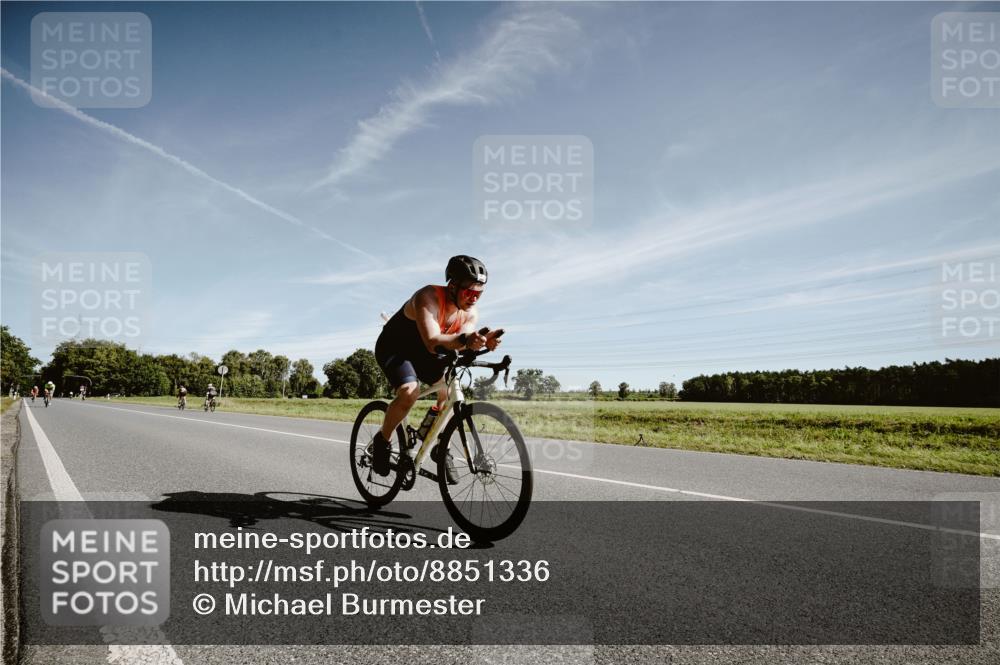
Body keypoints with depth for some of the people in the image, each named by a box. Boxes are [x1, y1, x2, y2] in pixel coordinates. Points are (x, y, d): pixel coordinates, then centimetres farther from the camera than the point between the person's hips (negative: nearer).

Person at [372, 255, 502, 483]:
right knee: (409, 392, -30)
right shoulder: (428, 297, -32)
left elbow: (462, 347, -25)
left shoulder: (471, 312, -13)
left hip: (422, 353, 6)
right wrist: (463, 339, -63)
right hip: (393, 348, -6)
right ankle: (382, 441, -5)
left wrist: (484, 342, -47)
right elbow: (433, 342, -45)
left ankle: (440, 449, 5)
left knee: (451, 392, -15)